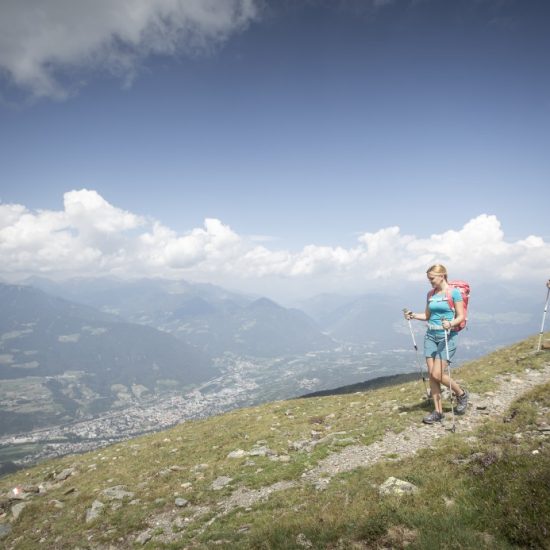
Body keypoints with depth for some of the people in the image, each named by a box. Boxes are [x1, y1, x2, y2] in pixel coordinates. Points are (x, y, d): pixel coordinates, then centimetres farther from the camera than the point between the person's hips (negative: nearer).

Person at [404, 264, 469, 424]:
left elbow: (461, 317, -9)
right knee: (431, 375, 3)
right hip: (431, 336, 6)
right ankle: (438, 411, 13)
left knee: (437, 374, -11)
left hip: (447, 336, -6)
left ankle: (461, 394, 17)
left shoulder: (454, 292, -8)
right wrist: (413, 315, 0)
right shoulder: (430, 294, 10)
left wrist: (450, 324, -28)